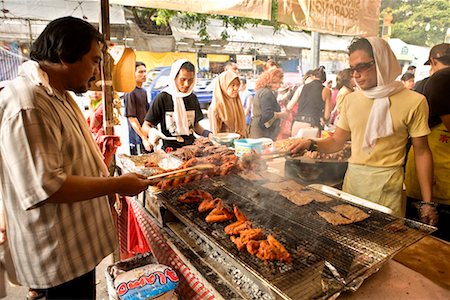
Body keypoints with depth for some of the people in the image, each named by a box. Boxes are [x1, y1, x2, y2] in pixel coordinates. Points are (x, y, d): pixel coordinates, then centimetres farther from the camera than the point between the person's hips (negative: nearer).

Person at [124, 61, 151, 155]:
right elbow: (131, 118, -17)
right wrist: (144, 138, -19)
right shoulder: (130, 93, -12)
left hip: (147, 137, 8)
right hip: (137, 140, -8)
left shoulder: (144, 91, 13)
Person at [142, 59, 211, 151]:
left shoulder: (192, 98, 10)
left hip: (191, 147, 5)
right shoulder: (162, 98, -5)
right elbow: (145, 126, -1)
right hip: (170, 150, -4)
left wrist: (208, 134, 2)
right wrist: (152, 132, -22)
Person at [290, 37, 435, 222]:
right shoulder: (351, 99, 5)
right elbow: (337, 141, 8)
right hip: (352, 179, 4)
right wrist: (311, 144, -11)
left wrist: (427, 202, -4)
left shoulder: (413, 101, -6)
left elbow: (422, 152, -3)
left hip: (387, 184, -3)